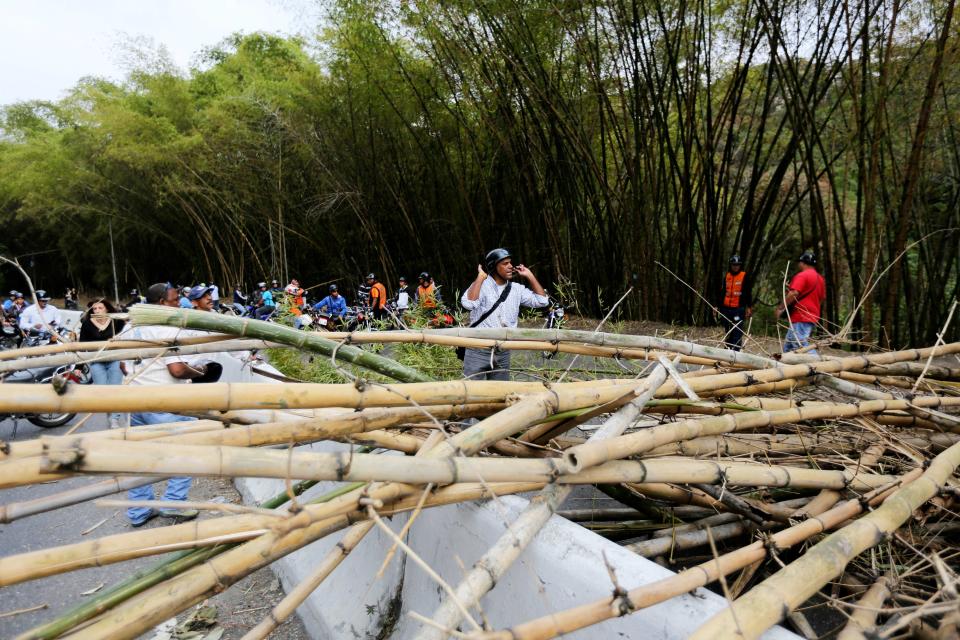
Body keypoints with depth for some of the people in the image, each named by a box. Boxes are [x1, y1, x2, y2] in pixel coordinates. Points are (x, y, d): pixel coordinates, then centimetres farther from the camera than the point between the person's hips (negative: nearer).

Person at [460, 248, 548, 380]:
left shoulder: (517, 289, 8)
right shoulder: (482, 285, -8)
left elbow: (542, 301, 5)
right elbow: (468, 303, -27)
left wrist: (530, 276, 4)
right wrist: (480, 277, -19)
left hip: (503, 353, 5)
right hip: (478, 351, -5)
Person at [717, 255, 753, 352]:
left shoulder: (745, 277, 0)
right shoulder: (727, 276, 14)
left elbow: (748, 293, -1)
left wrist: (749, 307, -7)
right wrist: (719, 306, 18)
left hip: (739, 309, -5)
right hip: (726, 308, 5)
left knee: (737, 332, -9)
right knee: (727, 332, 11)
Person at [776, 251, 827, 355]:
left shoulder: (802, 276, -9)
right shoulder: (820, 278, 18)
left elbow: (794, 294, -20)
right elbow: (821, 299, 24)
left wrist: (781, 307, -12)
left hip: (800, 318, -9)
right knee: (788, 347, 13)